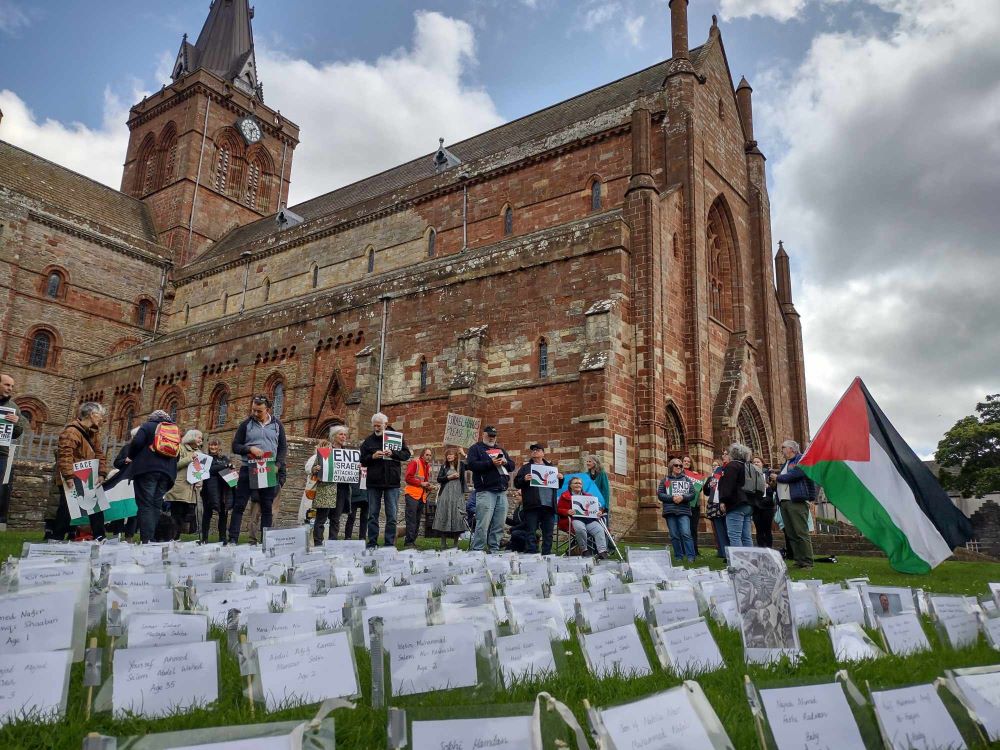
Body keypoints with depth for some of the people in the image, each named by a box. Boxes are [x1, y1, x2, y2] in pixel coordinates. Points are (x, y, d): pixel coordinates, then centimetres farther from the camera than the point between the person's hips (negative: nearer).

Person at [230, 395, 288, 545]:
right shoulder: (246, 424, 3)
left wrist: (277, 465, -7)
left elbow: (283, 448, 9)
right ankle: (233, 540, 1)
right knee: (239, 506, -3)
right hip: (248, 469, -1)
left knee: (267, 507, 5)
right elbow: (235, 446, 4)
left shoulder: (277, 424, 7)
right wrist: (249, 449, -15)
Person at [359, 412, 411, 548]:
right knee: (373, 515, 6)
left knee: (391, 516, 1)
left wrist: (393, 453, -16)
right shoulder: (369, 440, 7)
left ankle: (390, 544, 7)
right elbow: (362, 461, 7)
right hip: (373, 482, 1)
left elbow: (407, 455, 1)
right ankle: (372, 544, 13)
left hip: (392, 482, -1)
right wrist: (372, 456, -13)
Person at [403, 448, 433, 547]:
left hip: (422, 496, 8)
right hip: (412, 494, -8)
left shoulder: (428, 466, 18)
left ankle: (412, 540, 15)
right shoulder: (415, 462, -6)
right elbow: (408, 478, -14)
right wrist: (421, 483, -15)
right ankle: (409, 541, -9)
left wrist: (428, 486, 8)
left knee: (417, 520, 10)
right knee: (411, 519, -10)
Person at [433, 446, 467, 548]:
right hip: (445, 494, 2)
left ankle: (456, 543, 5)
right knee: (444, 517, -1)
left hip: (458, 495, -1)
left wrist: (464, 455, -6)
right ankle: (443, 543, 5)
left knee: (457, 517, -3)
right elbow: (439, 479, 4)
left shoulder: (461, 465, 7)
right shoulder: (444, 466, 13)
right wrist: (450, 477, -7)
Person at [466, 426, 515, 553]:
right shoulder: (476, 448, 7)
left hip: (502, 491, 6)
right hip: (486, 491, -6)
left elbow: (512, 466, 23)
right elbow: (471, 464, -9)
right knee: (483, 524, -12)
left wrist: (505, 462, 0)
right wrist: (491, 463, -15)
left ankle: (494, 550, 11)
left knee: (499, 525, 4)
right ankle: (477, 551, -7)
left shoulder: (500, 449, 25)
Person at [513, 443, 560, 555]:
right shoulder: (526, 467, 12)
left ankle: (547, 554, 12)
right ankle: (531, 554, -5)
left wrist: (561, 478, 0)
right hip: (532, 505, -3)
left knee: (548, 532, 6)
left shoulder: (550, 467, 19)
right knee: (531, 531, -6)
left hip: (549, 505, 3)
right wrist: (524, 479, -15)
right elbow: (516, 483, 4)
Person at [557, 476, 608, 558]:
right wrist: (567, 511, -14)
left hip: (589, 519, 4)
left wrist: (599, 512, -1)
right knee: (580, 529, -38)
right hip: (575, 519, -3)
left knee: (600, 530, -27)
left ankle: (602, 552, -35)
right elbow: (559, 509, 8)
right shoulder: (565, 496, 17)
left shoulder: (588, 496, 28)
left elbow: (596, 507, 24)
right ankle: (584, 551, -22)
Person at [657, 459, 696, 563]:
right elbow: (660, 494, 4)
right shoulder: (665, 480, 12)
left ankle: (690, 556, -10)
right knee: (674, 536, 3)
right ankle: (678, 557, 11)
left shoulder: (687, 479, 14)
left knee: (686, 534, -13)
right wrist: (672, 498, -10)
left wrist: (682, 497, -11)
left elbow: (693, 494, 6)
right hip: (670, 511, 1)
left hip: (684, 511, -1)